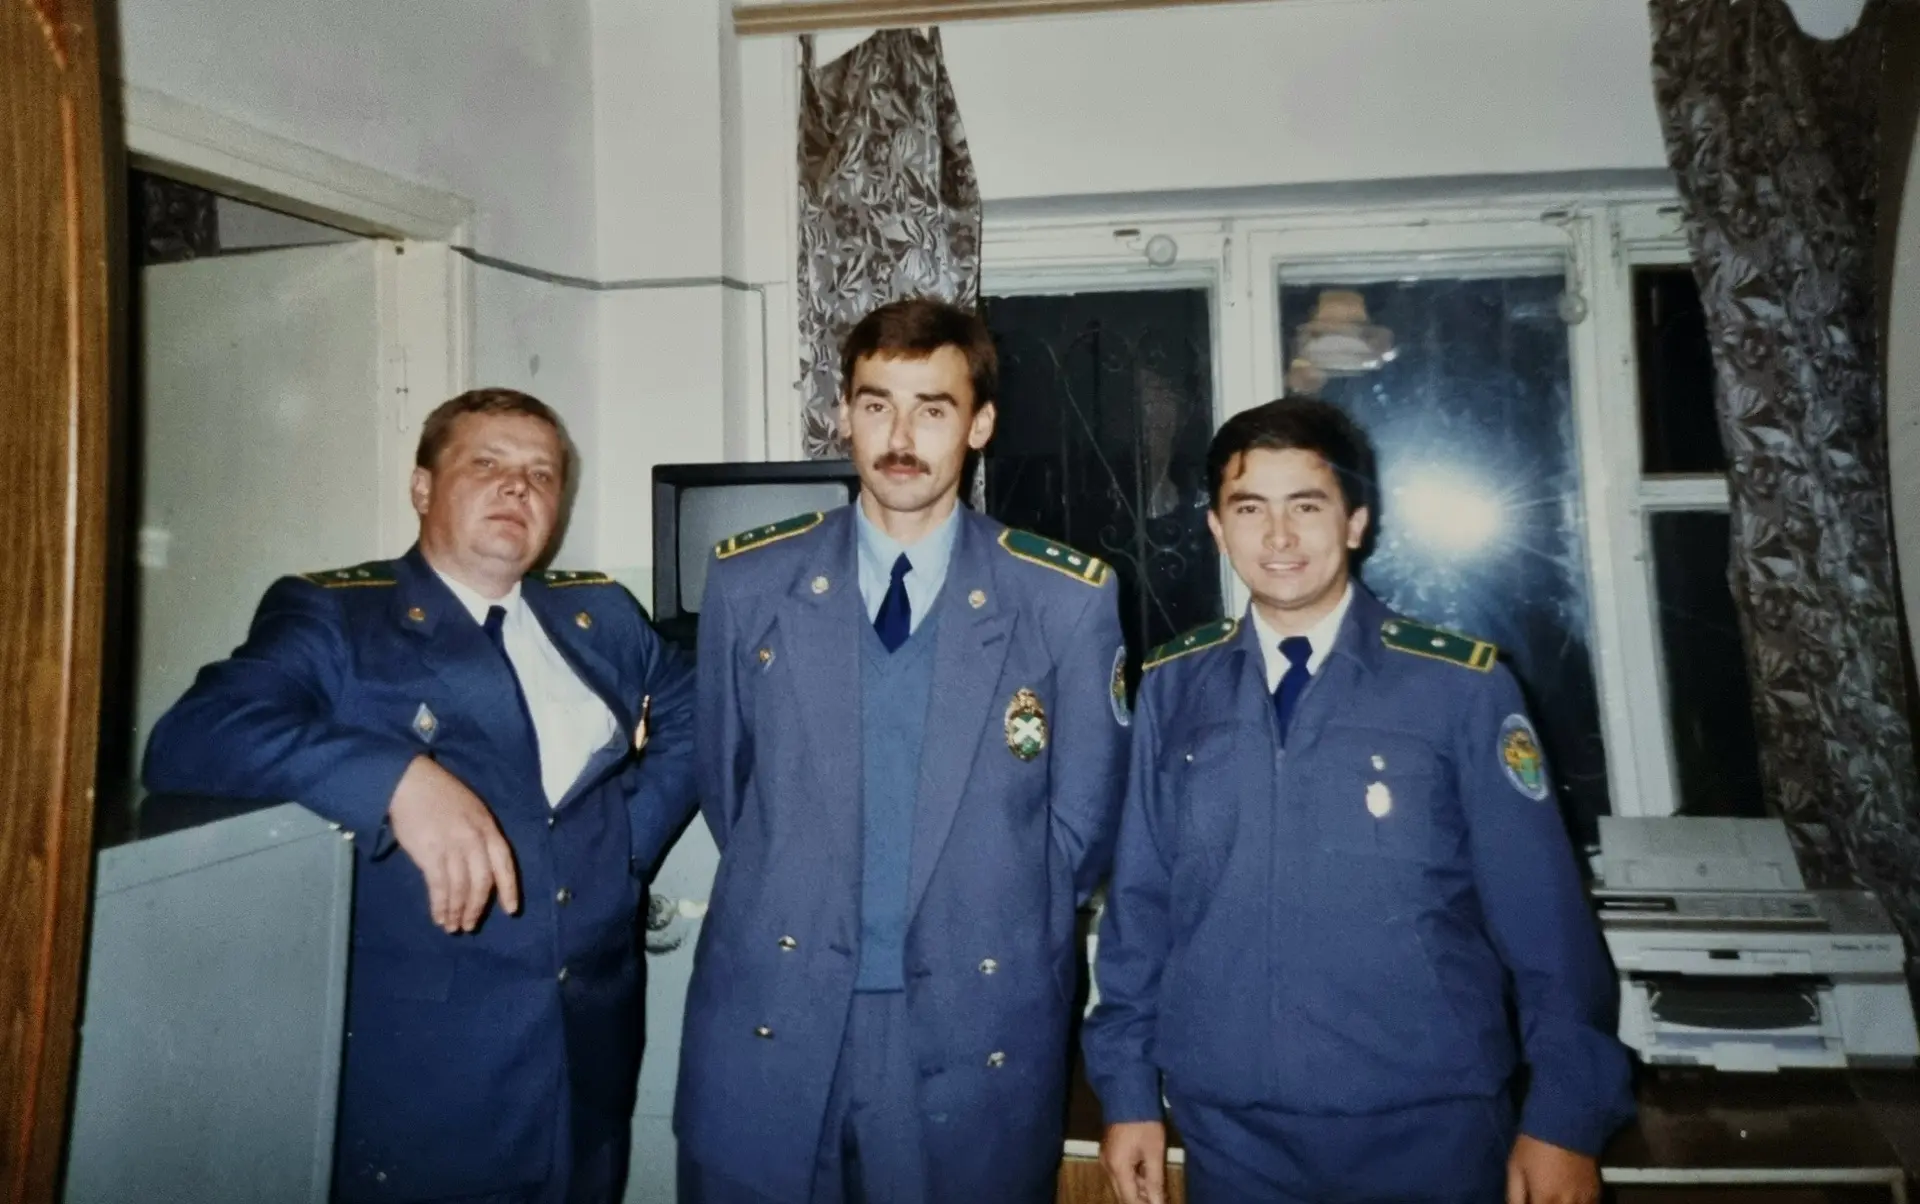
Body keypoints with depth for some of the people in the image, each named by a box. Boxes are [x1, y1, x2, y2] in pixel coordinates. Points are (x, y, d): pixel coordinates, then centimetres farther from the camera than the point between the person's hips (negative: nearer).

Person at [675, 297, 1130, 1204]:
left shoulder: (1070, 599, -5)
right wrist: (795, 909, 11)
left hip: (975, 1033, -1)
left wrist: (982, 939, 6)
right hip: (769, 1025, 2)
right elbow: (723, 783, 10)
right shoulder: (748, 582, -1)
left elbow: (1083, 820, 2)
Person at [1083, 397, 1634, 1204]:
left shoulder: (1463, 685, -7)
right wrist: (1129, 1090, 4)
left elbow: (1543, 914, -4)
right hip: (1230, 1127, 2)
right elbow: (1140, 897, 2)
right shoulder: (1172, 688, -1)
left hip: (1430, 1127, -1)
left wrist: (1565, 1116, -3)